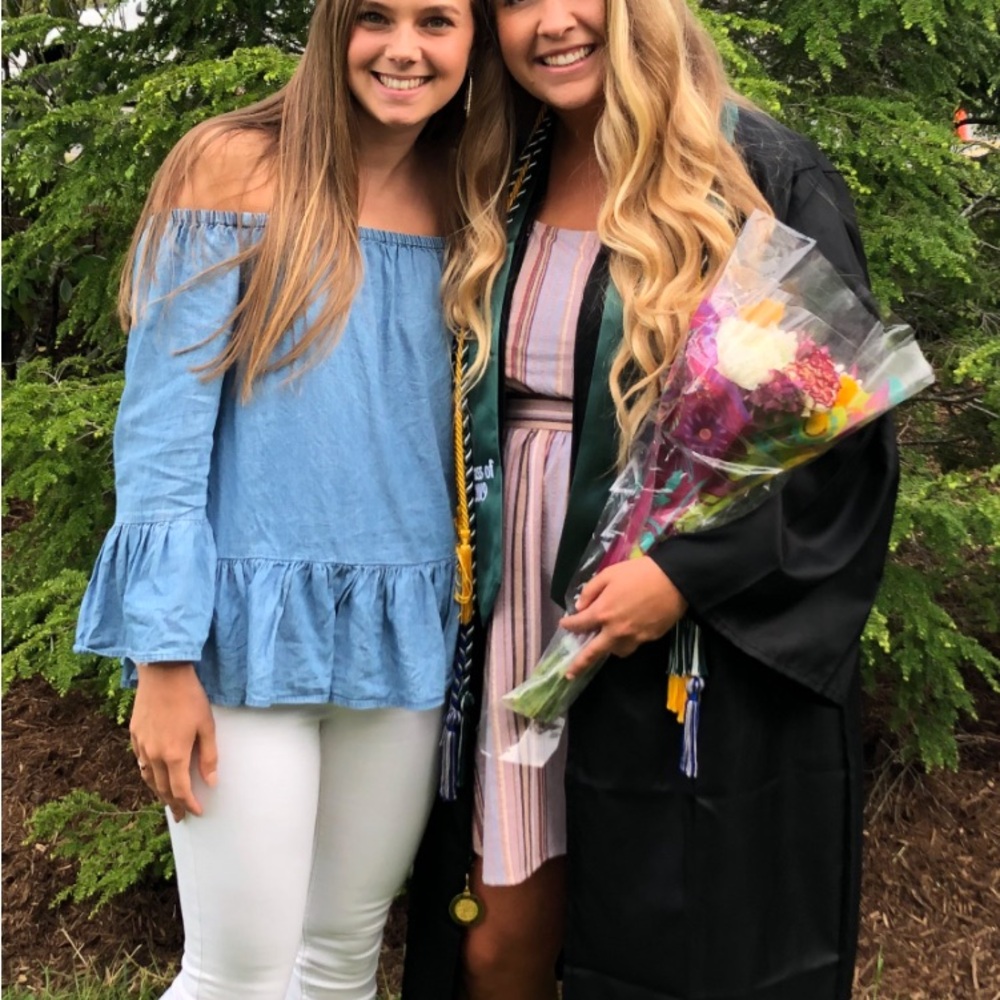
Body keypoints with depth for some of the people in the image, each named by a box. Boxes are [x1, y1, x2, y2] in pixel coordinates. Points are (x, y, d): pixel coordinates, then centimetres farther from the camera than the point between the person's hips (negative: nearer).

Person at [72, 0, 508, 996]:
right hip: (253, 624, -4)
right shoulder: (235, 167, -5)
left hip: (403, 631, 5)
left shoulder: (463, 206, 9)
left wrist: (474, 618, 12)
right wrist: (164, 654, -12)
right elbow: (161, 415, -8)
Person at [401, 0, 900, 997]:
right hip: (520, 624, 5)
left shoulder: (766, 179, -8)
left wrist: (690, 570, -20)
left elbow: (849, 420, -11)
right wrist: (466, 588, 8)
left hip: (703, 646, -5)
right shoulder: (505, 191, 10)